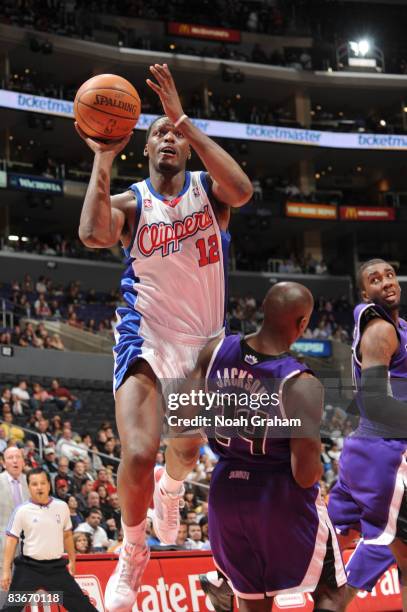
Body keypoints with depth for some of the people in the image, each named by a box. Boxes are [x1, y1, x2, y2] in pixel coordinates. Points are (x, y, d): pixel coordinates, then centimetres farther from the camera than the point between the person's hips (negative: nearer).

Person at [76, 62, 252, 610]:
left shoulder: (208, 189, -1)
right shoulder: (131, 201, -3)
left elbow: (243, 190, -27)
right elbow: (93, 235, -25)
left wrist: (186, 122, -28)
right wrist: (103, 157, -23)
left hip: (205, 339, 2)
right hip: (146, 336, -2)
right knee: (139, 453, -21)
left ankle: (170, 486, 55)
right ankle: (132, 554, 4)